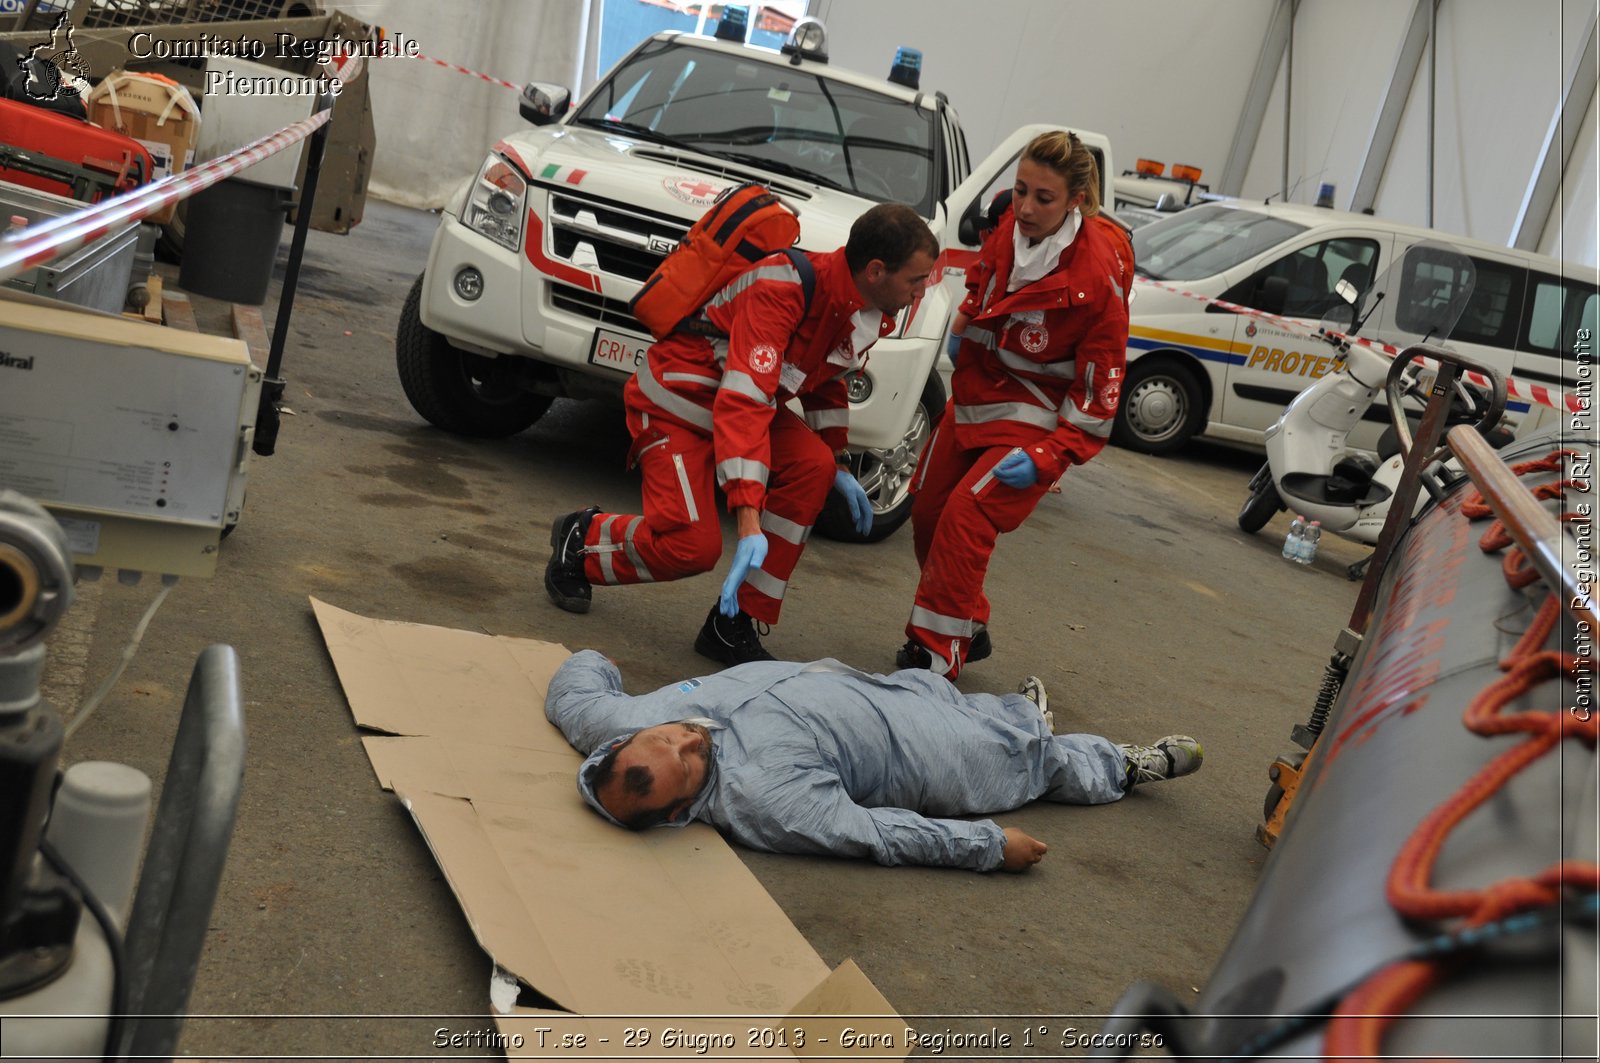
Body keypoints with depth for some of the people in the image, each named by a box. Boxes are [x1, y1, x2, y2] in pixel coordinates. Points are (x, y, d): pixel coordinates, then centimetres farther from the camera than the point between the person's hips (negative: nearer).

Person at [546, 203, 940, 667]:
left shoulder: (868, 314, -5)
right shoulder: (786, 288, -32)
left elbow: (827, 380, 16)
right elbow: (742, 401, -39)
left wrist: (839, 465, 9)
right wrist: (750, 522, -44)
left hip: (750, 398, 8)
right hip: (678, 402, -8)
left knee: (813, 466, -19)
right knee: (693, 544, -18)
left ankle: (732, 626, -11)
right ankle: (580, 539, 14)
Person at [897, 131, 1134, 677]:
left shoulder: (1097, 277, -24)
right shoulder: (1007, 224, -7)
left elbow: (1099, 389, -19)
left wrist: (1044, 459, -24)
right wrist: (962, 326, 8)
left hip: (1036, 421, -7)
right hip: (972, 397, 7)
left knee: (965, 516, -22)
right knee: (927, 512, 11)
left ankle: (935, 657, -14)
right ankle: (969, 630, 30)